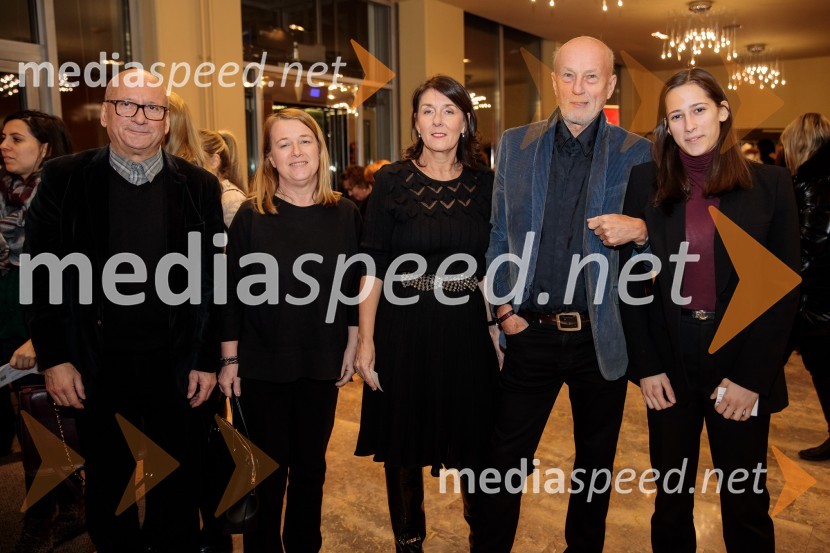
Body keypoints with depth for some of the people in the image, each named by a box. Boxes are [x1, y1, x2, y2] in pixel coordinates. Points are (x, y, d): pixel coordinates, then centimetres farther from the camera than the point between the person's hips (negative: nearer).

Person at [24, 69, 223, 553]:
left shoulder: (200, 186, -1)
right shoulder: (64, 179, -1)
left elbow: (213, 279, -1)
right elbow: (42, 275, -1)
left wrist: (208, 360, -2)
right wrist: (55, 359, -5)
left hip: (176, 365, 0)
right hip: (99, 367, 0)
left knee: (177, 486, 16)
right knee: (108, 485, 17)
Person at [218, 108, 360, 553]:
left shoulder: (345, 214, 0)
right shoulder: (251, 215, -5)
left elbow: (355, 285, 4)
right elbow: (232, 292, -5)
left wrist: (352, 346, 4)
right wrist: (229, 360, -5)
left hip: (322, 364, 2)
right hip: (262, 364, -2)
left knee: (311, 464, 16)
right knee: (268, 469, 9)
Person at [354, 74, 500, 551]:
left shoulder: (486, 183, 3)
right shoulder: (393, 180, -3)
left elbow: (494, 265, 8)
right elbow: (374, 267, -4)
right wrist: (366, 338, -7)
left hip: (467, 331, 2)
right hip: (404, 331, -1)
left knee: (474, 441, 12)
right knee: (404, 445, 12)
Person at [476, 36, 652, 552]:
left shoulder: (636, 153, -2)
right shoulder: (515, 144, 2)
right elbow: (499, 234, 7)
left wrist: (639, 230, -20)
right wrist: (505, 306, -1)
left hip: (602, 336, 0)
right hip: (532, 332, 0)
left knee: (596, 460, 18)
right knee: (506, 459, 8)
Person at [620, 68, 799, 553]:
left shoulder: (770, 183, -1)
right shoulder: (647, 183, 1)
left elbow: (785, 288, -2)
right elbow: (632, 280, 0)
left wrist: (751, 377, -8)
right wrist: (646, 365, -6)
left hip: (742, 368, 0)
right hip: (670, 366, 1)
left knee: (746, 503, 13)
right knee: (671, 496, 14)